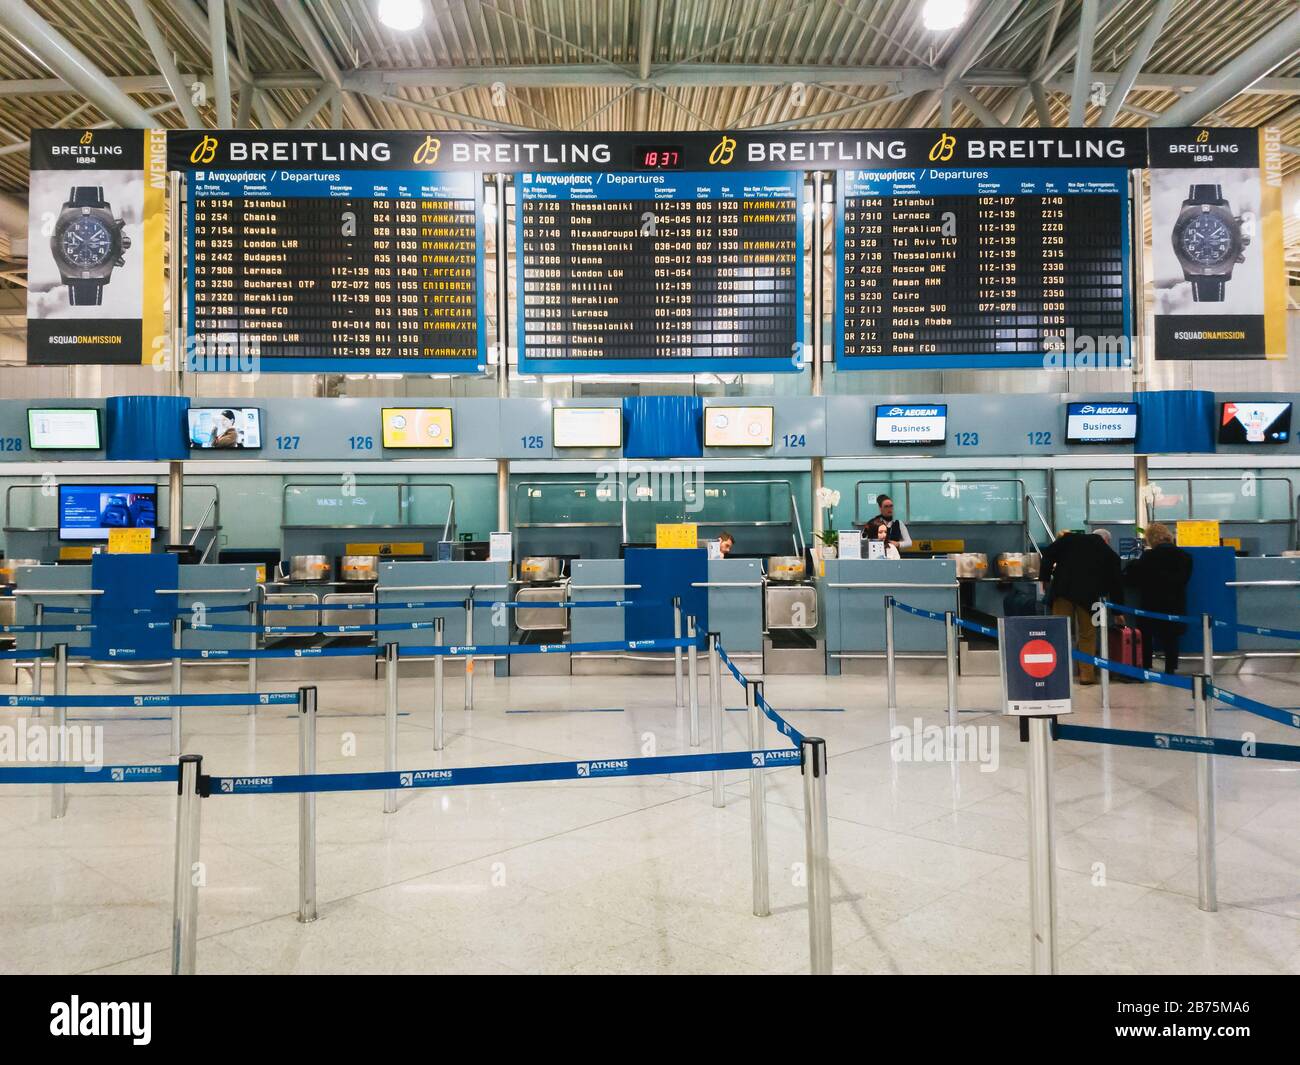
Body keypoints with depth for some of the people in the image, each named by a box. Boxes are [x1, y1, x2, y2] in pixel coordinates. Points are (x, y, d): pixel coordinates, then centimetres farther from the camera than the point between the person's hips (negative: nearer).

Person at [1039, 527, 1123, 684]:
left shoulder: (1070, 538, 16)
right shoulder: (1110, 555, 16)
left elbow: (1048, 554, 6)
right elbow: (1116, 583, 20)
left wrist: (1045, 578, 12)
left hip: (1063, 589, 1)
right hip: (1088, 595, 0)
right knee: (1088, 635, 11)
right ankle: (1087, 674, 12)